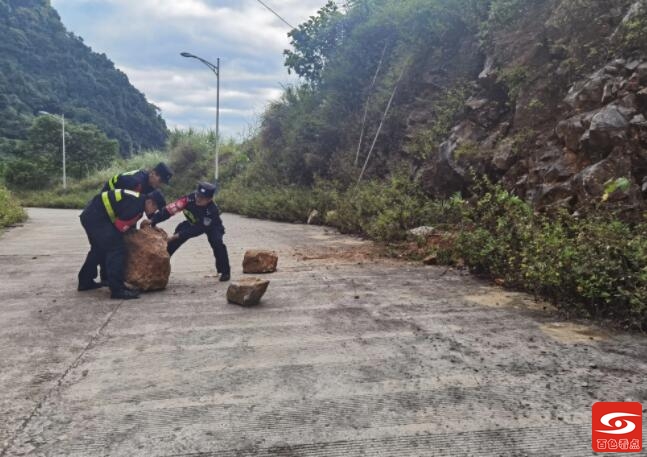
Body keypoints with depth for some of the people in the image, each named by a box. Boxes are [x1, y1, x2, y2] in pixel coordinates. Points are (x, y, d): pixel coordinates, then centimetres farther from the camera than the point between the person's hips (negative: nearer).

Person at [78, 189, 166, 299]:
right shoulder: (135, 205, -20)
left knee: (99, 248, 26)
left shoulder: (138, 201, 12)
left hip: (89, 215, 11)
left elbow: (128, 223, 19)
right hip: (96, 217, -11)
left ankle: (85, 282, 40)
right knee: (116, 249, -14)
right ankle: (117, 289, -16)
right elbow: (120, 226, -18)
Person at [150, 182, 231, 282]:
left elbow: (199, 228, -40)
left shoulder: (212, 211, -39)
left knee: (217, 243, -29)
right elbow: (171, 208, -35)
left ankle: (225, 271, -12)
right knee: (173, 240, -10)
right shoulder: (190, 198, -31)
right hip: (193, 223, 4)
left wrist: (180, 235, -46)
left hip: (211, 226, -4)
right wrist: (153, 220, -42)